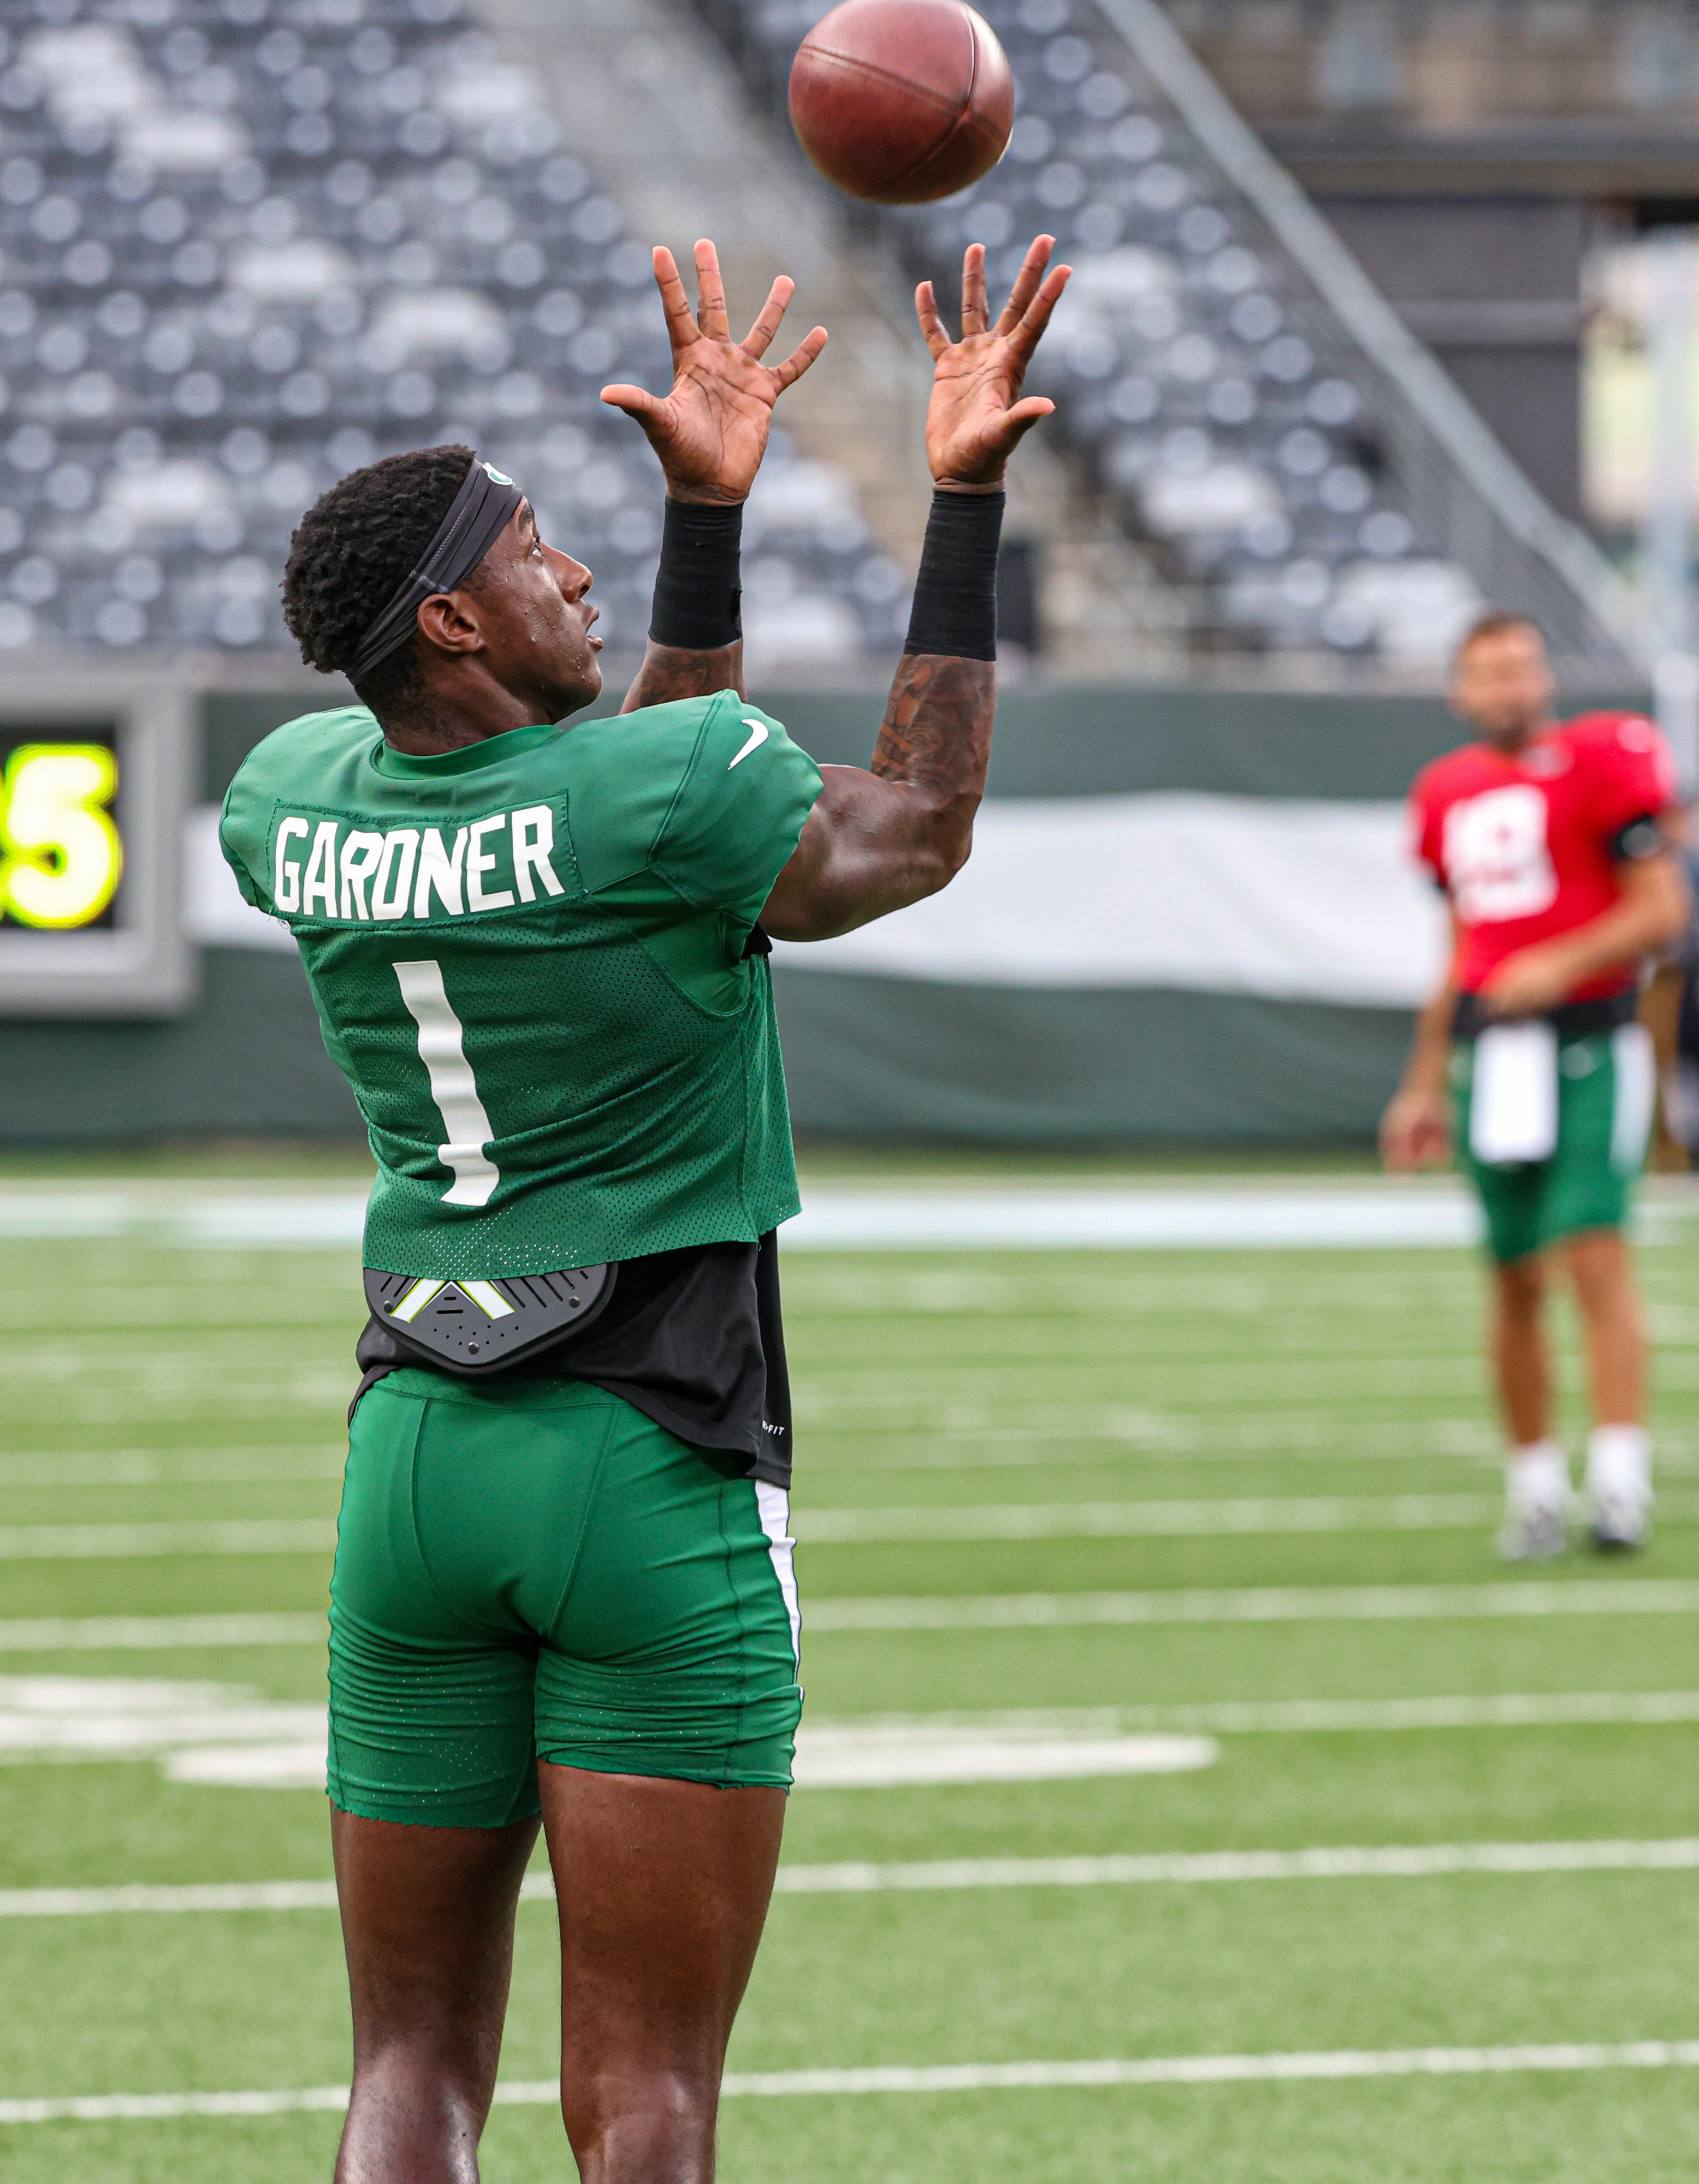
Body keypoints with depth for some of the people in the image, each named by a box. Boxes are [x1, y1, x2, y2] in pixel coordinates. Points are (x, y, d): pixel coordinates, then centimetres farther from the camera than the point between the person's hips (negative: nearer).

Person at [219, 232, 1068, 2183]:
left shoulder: (291, 802, 5)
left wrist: (708, 514, 24)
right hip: (654, 1474, -5)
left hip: (415, 1453, 5)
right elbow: (911, 832, 9)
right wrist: (965, 497, 9)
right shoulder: (662, 788, -13)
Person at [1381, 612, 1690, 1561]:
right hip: (1489, 1048, 5)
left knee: (1595, 1255, -15)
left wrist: (1564, 964, -18)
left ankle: (1621, 1478, -17)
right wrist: (1425, 1086, 23)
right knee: (1517, 1280, 5)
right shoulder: (1450, 796, 15)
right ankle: (1535, 1483, 14)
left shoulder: (1600, 765, -3)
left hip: (1588, 1043, -5)